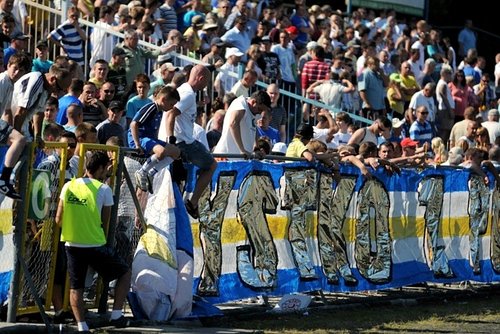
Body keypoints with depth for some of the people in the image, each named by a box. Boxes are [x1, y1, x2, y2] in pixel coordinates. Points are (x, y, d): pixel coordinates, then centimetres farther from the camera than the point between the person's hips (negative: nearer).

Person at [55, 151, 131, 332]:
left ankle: (82, 326, 2)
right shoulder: (103, 189, -8)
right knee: (125, 272, 15)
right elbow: (105, 222, -1)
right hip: (95, 246, -4)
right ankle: (116, 315, 8)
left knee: (76, 288, 12)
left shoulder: (69, 186, 2)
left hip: (72, 244, 4)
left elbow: (58, 219, 5)